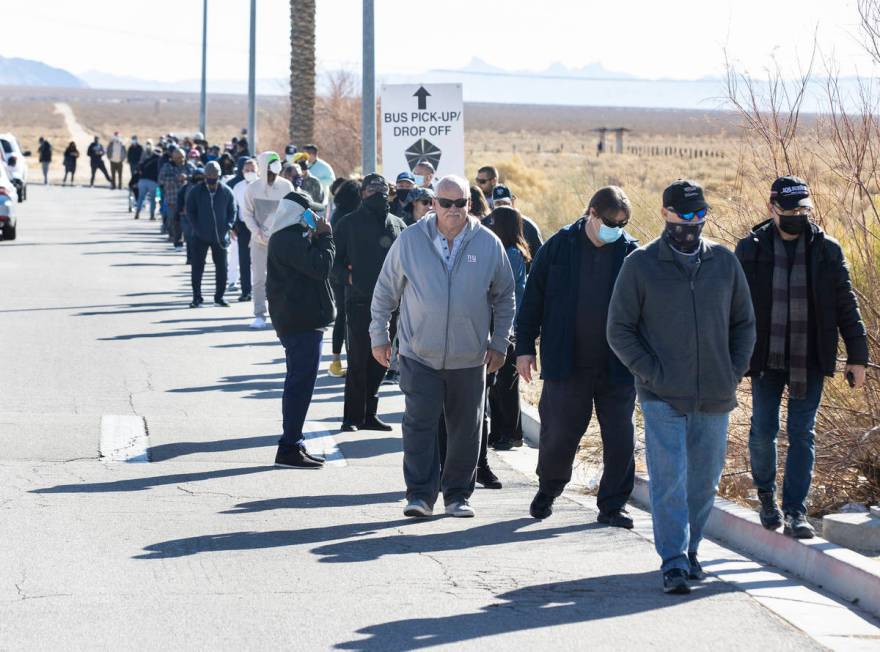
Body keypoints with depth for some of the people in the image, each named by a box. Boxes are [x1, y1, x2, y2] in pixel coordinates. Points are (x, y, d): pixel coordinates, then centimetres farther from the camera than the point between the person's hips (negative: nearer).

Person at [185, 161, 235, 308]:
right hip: (200, 237, -1)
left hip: (220, 236, 1)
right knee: (197, 267, -1)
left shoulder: (226, 191, 1)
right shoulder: (196, 191, 0)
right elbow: (190, 212, 2)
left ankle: (219, 297, 16)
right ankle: (197, 297, 6)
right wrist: (197, 229, -8)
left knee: (221, 267, 5)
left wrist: (227, 227, -7)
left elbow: (232, 211, 7)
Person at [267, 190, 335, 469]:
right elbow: (321, 266, -23)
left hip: (292, 319, 11)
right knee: (300, 383, -9)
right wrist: (324, 236, -11)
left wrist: (317, 237, 8)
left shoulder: (282, 238, 18)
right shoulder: (292, 239, -17)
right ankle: (290, 448, -9)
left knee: (298, 382, 16)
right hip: (303, 320, -11)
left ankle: (293, 443, 22)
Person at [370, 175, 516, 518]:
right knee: (419, 424, -8)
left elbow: (504, 297, 11)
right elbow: (385, 291, 7)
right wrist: (379, 335, 6)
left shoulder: (489, 244, 0)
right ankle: (421, 494, -2)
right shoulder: (409, 240, -3)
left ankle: (458, 493, 20)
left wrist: (499, 344, 8)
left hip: (470, 358, 2)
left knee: (466, 429, 8)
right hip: (419, 354, -1)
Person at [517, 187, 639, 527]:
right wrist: (524, 347, 1)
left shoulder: (630, 251, 0)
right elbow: (532, 299, 4)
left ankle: (613, 505, 15)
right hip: (567, 366, -1)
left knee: (620, 439, 2)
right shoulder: (559, 246, -1)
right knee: (559, 434, 7)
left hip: (617, 367, 1)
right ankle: (548, 490, 32)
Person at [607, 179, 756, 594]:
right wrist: (650, 373, -8)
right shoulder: (641, 264, 0)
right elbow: (619, 329, 1)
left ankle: (690, 550, 26)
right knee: (669, 480, -10)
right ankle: (674, 563, -10)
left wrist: (735, 371, 3)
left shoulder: (724, 261, 9)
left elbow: (744, 323, 16)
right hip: (663, 399, -3)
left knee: (704, 482, 10)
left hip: (715, 398, 4)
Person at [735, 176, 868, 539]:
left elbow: (846, 306, 4)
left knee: (802, 434, -1)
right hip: (766, 359, 0)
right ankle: (766, 493, 30)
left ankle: (795, 511, 3)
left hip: (810, 361, 0)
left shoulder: (827, 250, 0)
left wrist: (857, 356, 1)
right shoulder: (750, 250, -2)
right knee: (763, 430, 5)